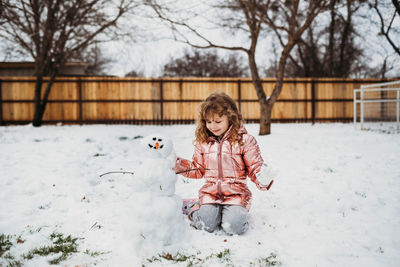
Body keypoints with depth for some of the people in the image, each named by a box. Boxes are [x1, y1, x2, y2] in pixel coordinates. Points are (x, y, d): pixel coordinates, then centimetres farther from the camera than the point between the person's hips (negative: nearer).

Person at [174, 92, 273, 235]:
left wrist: (262, 178, -23)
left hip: (236, 193, -2)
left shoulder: (244, 140, -4)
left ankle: (235, 212, 12)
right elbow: (198, 169, 16)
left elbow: (255, 167, -1)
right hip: (210, 191, 2)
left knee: (233, 227, -22)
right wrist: (180, 165, 2)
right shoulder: (202, 141, 7)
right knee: (207, 225, -19)